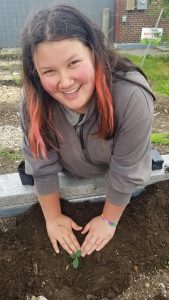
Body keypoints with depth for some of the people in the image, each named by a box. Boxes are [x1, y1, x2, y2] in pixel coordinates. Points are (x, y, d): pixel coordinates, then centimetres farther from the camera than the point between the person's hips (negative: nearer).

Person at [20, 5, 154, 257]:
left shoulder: (132, 97, -41)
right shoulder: (34, 101, -32)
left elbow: (125, 173, -29)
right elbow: (42, 166, -22)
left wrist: (109, 220, -15)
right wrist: (53, 217, -10)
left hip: (113, 169, -1)